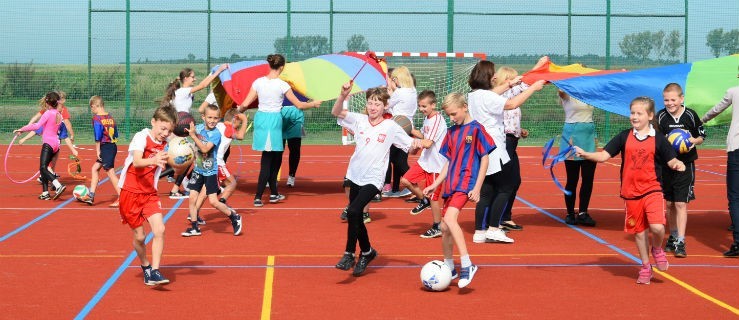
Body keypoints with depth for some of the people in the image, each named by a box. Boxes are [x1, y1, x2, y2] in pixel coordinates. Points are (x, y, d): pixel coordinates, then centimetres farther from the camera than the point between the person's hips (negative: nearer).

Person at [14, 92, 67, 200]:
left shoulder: (48, 113, -8)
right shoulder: (59, 115, 15)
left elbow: (37, 126, -18)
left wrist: (22, 129, -15)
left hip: (48, 143, -8)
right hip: (56, 144, 8)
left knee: (43, 168, -16)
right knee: (43, 168, 15)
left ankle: (59, 186, -34)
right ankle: (45, 193, 13)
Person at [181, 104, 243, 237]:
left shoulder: (216, 134, -17)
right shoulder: (198, 128, -2)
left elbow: (205, 149, -29)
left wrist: (193, 135, -29)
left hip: (210, 172, -6)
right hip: (198, 170, 6)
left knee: (213, 201, -8)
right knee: (192, 198, 3)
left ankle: (235, 218, 11)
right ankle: (194, 227, 14)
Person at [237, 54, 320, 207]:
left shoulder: (258, 82, 1)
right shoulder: (282, 85, -9)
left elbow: (245, 104, 0)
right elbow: (299, 105, -3)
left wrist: (239, 110, 22)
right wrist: (313, 104, 15)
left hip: (260, 118, 5)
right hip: (274, 121, -5)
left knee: (275, 157, 17)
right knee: (267, 160, 4)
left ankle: (273, 194, 22)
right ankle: (258, 197, 3)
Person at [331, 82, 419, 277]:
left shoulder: (391, 127, -4)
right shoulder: (360, 120, 3)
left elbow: (410, 145, 2)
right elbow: (336, 112, -6)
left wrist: (416, 144, -21)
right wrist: (343, 95, -22)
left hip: (373, 180, -5)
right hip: (355, 177, 5)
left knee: (353, 211, -23)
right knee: (356, 217, 14)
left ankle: (349, 254, -13)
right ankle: (367, 252, 36)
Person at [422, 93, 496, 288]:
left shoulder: (475, 129, -6)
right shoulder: (452, 132, 14)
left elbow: (485, 159, -6)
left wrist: (477, 188, -12)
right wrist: (435, 185, 15)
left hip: (466, 184, -8)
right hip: (450, 184, 8)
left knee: (449, 218, -27)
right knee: (445, 228, 10)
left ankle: (467, 265, -29)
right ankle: (449, 268, 25)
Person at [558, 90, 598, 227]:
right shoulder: (566, 93, -4)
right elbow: (561, 90, -24)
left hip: (589, 135, 4)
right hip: (573, 135, -4)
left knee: (588, 178, 2)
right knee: (572, 179, 2)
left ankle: (582, 213, 12)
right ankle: (570, 214, 14)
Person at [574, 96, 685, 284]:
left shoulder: (658, 139, -2)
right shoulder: (624, 137, 2)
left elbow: (671, 160, 4)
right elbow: (604, 156, 1)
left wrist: (677, 164, -18)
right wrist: (585, 154, -13)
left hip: (651, 189, -2)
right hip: (631, 192, 2)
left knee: (657, 227, -19)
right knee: (639, 231, 11)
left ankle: (657, 250, 15)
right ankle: (645, 267, 28)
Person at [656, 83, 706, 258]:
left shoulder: (690, 115, -5)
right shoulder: (660, 117, -4)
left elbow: (702, 136, 8)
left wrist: (694, 141, -13)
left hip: (685, 165, -2)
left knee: (681, 204, -8)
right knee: (669, 203, 13)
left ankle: (680, 242, -7)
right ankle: (673, 237, 30)